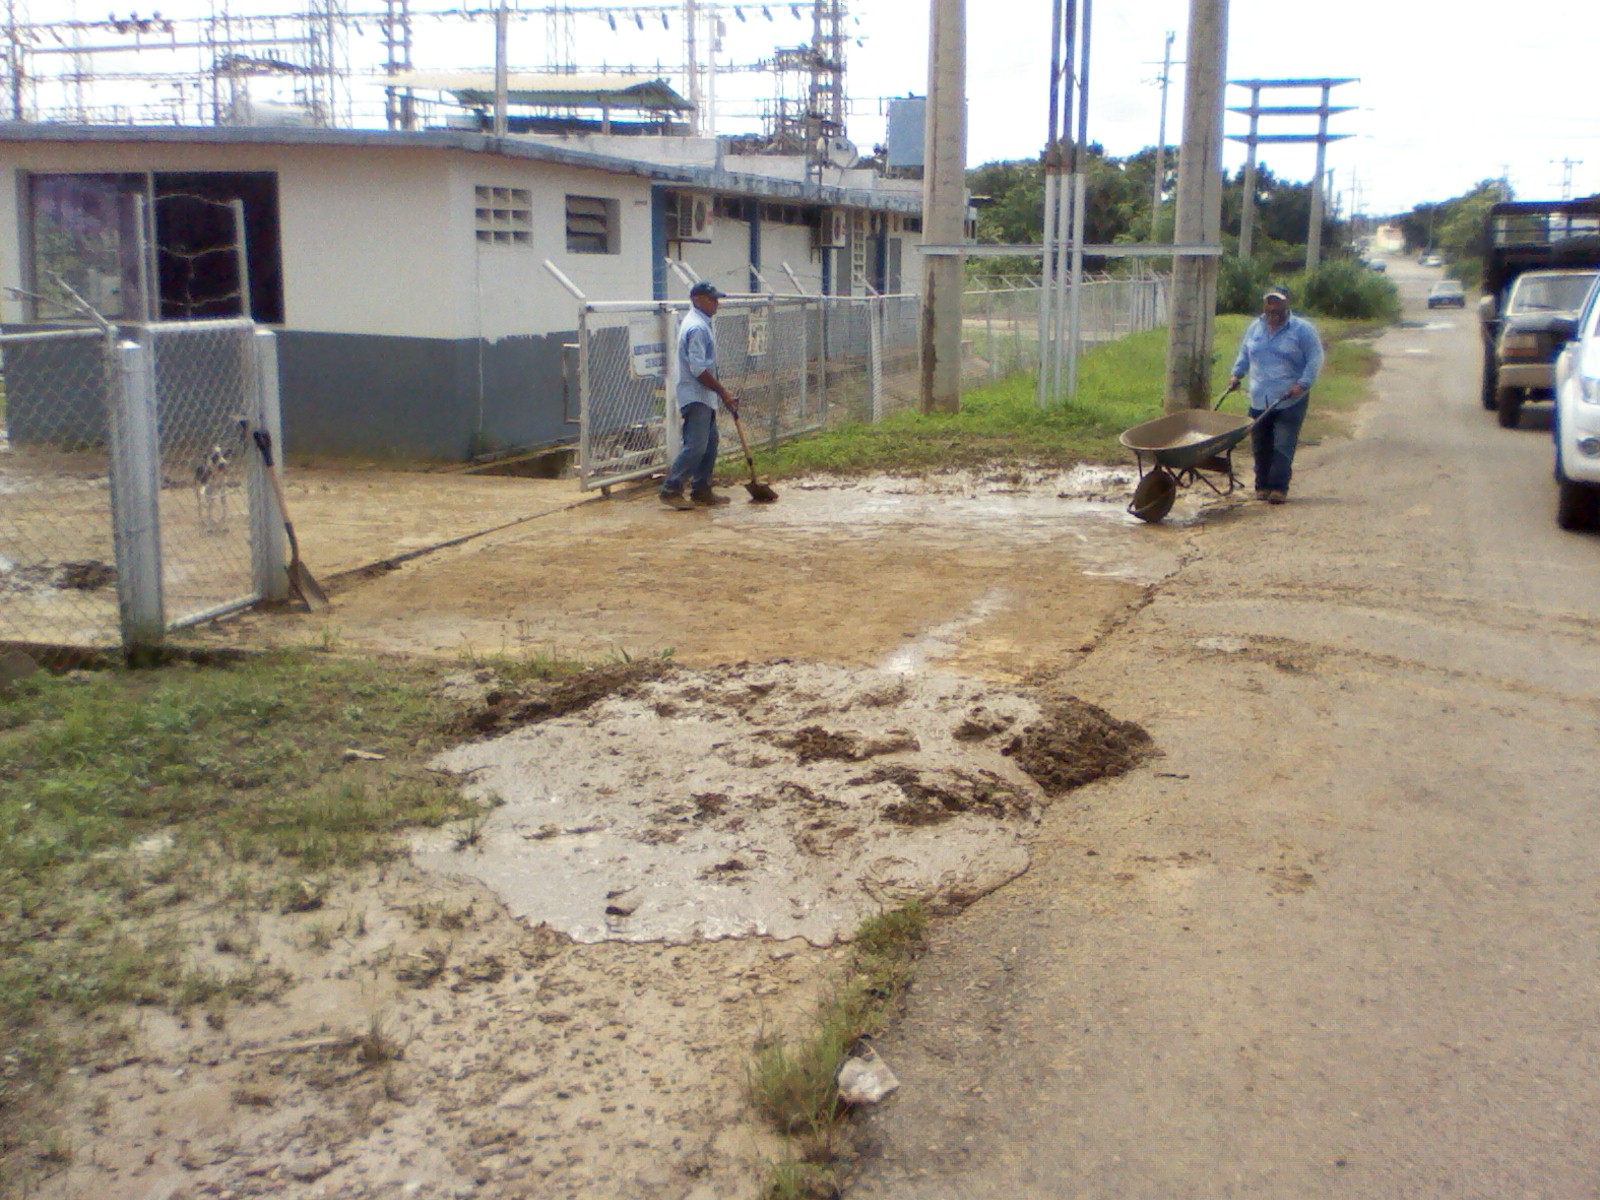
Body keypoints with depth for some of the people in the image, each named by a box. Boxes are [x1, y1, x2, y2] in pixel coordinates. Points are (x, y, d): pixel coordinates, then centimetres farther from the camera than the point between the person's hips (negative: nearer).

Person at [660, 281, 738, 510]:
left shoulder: (702, 324, 17)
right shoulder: (696, 327, -17)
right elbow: (699, 369, -23)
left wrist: (723, 393, 18)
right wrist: (723, 392, -17)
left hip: (704, 397, 11)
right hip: (696, 396, -11)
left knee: (709, 444, 12)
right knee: (695, 446, -12)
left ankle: (701, 491, 17)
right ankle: (670, 490, -9)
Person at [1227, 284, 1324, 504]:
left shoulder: (1302, 329, -2)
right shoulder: (1256, 327, 14)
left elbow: (1315, 359, -4)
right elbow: (1244, 354, 27)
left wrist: (1303, 384, -14)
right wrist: (1236, 374, 16)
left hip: (1291, 401, -5)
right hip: (1259, 400, 5)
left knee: (1283, 446, -10)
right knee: (1261, 446, 7)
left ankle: (1279, 488, -9)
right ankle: (1262, 485, 17)